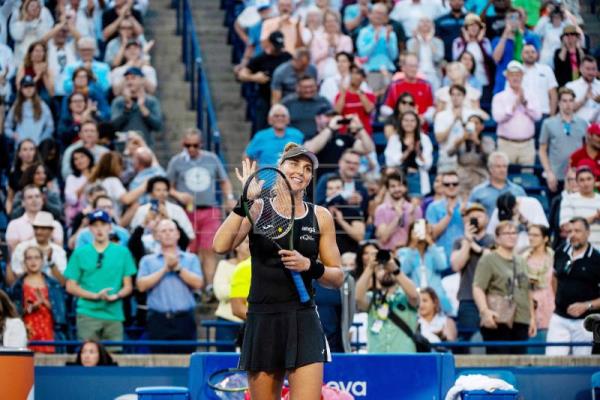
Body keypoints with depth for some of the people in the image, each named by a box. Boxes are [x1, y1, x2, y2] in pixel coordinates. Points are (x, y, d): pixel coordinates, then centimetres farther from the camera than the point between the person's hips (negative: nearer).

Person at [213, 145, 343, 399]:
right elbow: (221, 246, -12)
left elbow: (337, 277, 10)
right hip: (262, 323, 0)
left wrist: (310, 266, -10)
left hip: (303, 323, 0)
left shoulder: (320, 217, 8)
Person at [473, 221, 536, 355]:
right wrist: (485, 310, -26)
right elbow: (478, 288, -11)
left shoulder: (521, 262, 21)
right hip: (497, 322, -6)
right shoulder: (488, 260, -1)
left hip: (521, 322, 6)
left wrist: (532, 317, 22)